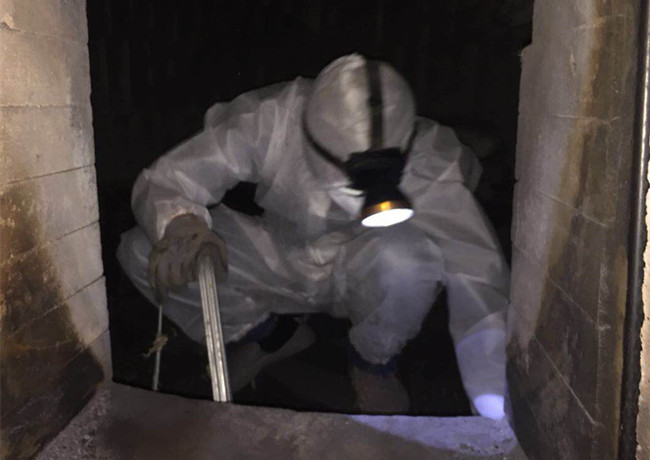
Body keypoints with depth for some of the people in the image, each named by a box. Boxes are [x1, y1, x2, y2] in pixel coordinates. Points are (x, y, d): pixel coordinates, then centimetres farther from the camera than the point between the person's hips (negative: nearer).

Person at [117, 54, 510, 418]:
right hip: (284, 263, 2)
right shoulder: (271, 121, -28)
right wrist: (181, 224, -47)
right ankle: (273, 336, 7)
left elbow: (477, 277, -36)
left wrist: (496, 410, -45)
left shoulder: (425, 158, -31)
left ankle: (374, 364, -3)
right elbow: (163, 180, -22)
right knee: (141, 251, -17)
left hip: (366, 277, -1)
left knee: (406, 252, -39)